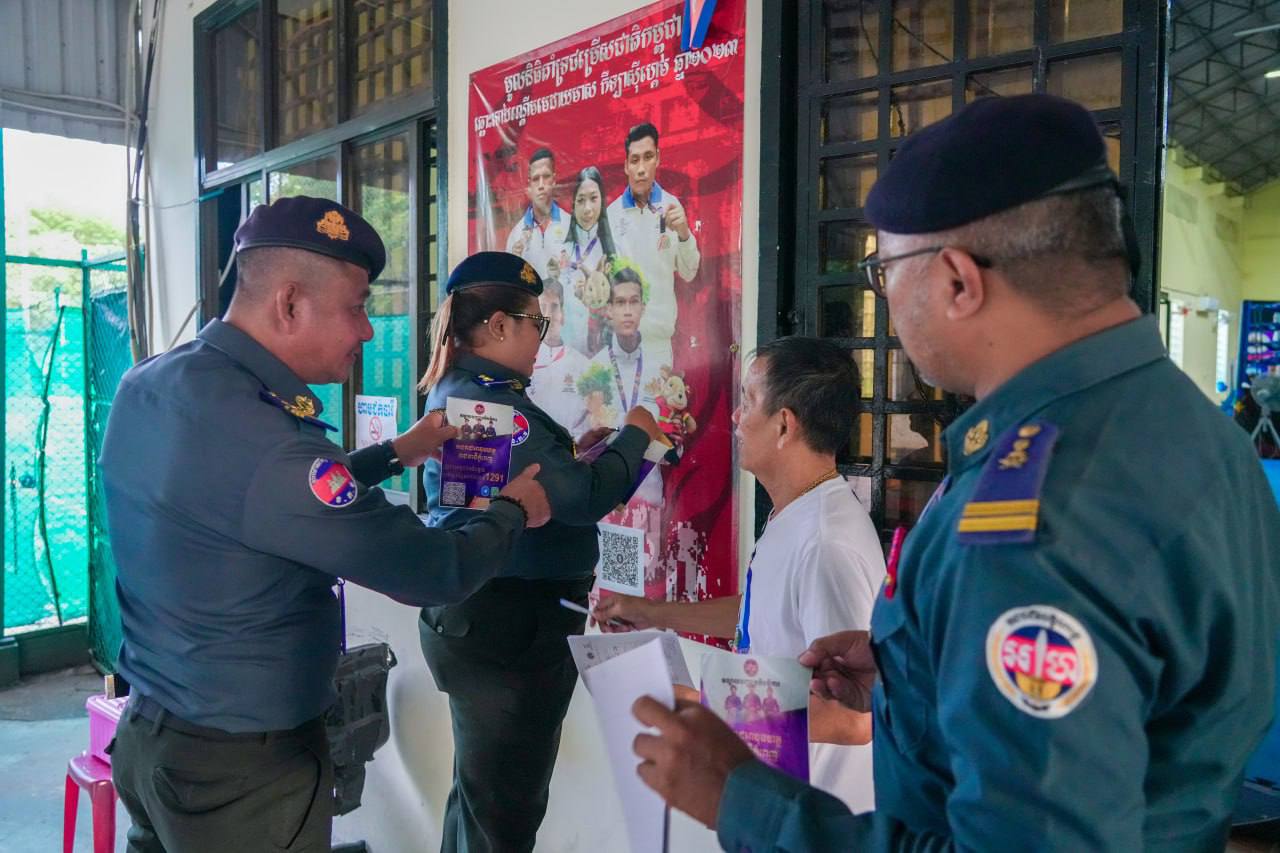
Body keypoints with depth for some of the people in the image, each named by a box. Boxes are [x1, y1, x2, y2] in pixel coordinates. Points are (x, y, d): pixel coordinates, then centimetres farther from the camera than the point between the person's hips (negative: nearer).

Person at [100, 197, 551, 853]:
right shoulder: (262, 437, -31)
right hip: (242, 770, -8)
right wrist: (514, 511, -6)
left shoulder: (150, 385, -3)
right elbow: (432, 574, -24)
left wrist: (398, 452, 13)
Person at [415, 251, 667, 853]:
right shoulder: (491, 401, -22)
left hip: (475, 615, 10)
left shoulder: (455, 391, 10)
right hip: (512, 625, -10)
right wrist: (634, 436, -11)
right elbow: (582, 499, -26)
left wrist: (571, 453, 10)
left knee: (478, 790, 25)